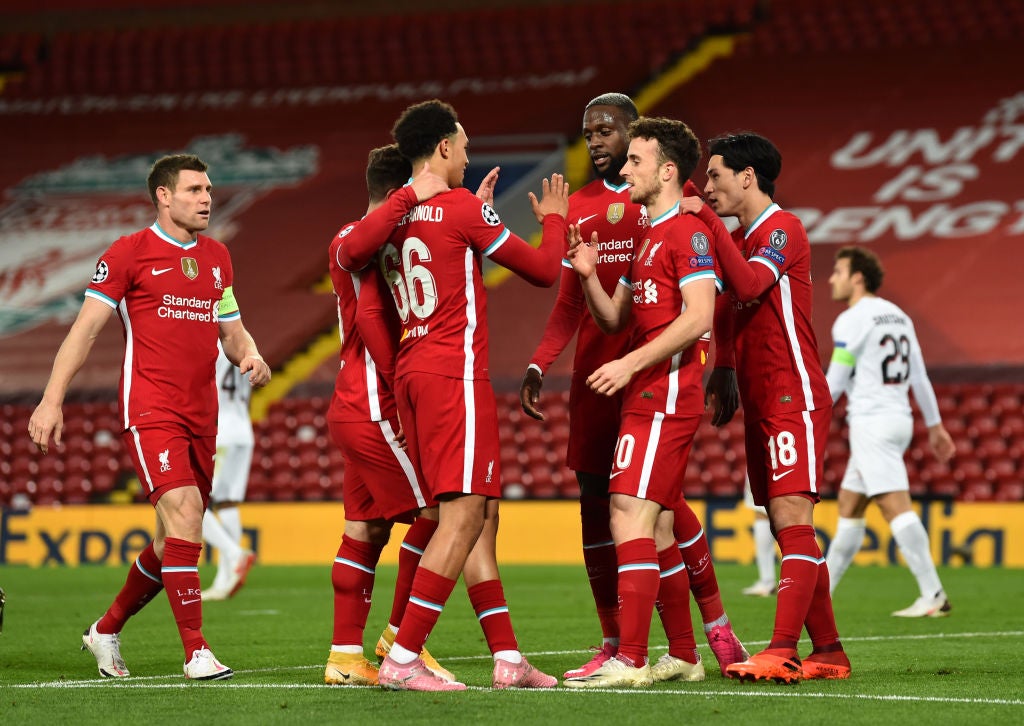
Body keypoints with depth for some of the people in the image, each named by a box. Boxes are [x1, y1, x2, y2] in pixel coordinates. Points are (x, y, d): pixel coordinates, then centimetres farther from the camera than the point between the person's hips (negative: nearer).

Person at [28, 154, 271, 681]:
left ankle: (106, 631, 30)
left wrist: (250, 356, 0)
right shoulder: (129, 253, -2)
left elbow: (232, 330, 24)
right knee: (184, 513, -22)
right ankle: (196, 652, -20)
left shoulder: (217, 257, 16)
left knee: (174, 541, 10)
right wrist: (52, 399, -9)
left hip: (201, 415, 7)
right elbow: (86, 327, -2)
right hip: (150, 410, -7)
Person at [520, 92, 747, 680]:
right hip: (594, 372, 5)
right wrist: (539, 366, 4)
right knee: (596, 500, 3)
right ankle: (614, 645, 8)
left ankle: (717, 627, 1)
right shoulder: (580, 206, 14)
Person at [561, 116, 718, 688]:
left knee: (630, 516, -16)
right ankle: (684, 656, 18)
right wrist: (589, 275, 4)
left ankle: (630, 661, -20)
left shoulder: (688, 232, -9)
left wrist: (631, 364, -20)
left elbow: (698, 316, -19)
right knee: (658, 529, 12)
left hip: (666, 394, -10)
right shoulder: (647, 237, 21)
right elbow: (614, 318, 23)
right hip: (652, 398, 10)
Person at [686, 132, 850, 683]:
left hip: (793, 398, -10)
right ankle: (828, 652, 10)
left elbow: (751, 284, -26)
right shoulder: (738, 239, 19)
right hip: (760, 404, 10)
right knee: (790, 531, 7)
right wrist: (724, 369, 11)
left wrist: (707, 221, -23)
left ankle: (782, 653, -24)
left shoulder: (782, 229, -8)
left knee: (791, 519, -16)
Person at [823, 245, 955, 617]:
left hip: (872, 424, -9)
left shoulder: (851, 320, -10)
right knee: (849, 505, 15)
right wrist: (935, 426, 22)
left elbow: (834, 384, -9)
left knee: (895, 506, -14)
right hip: (900, 420, 9)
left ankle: (933, 596, -22)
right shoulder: (898, 316, 15)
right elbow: (920, 377, 17)